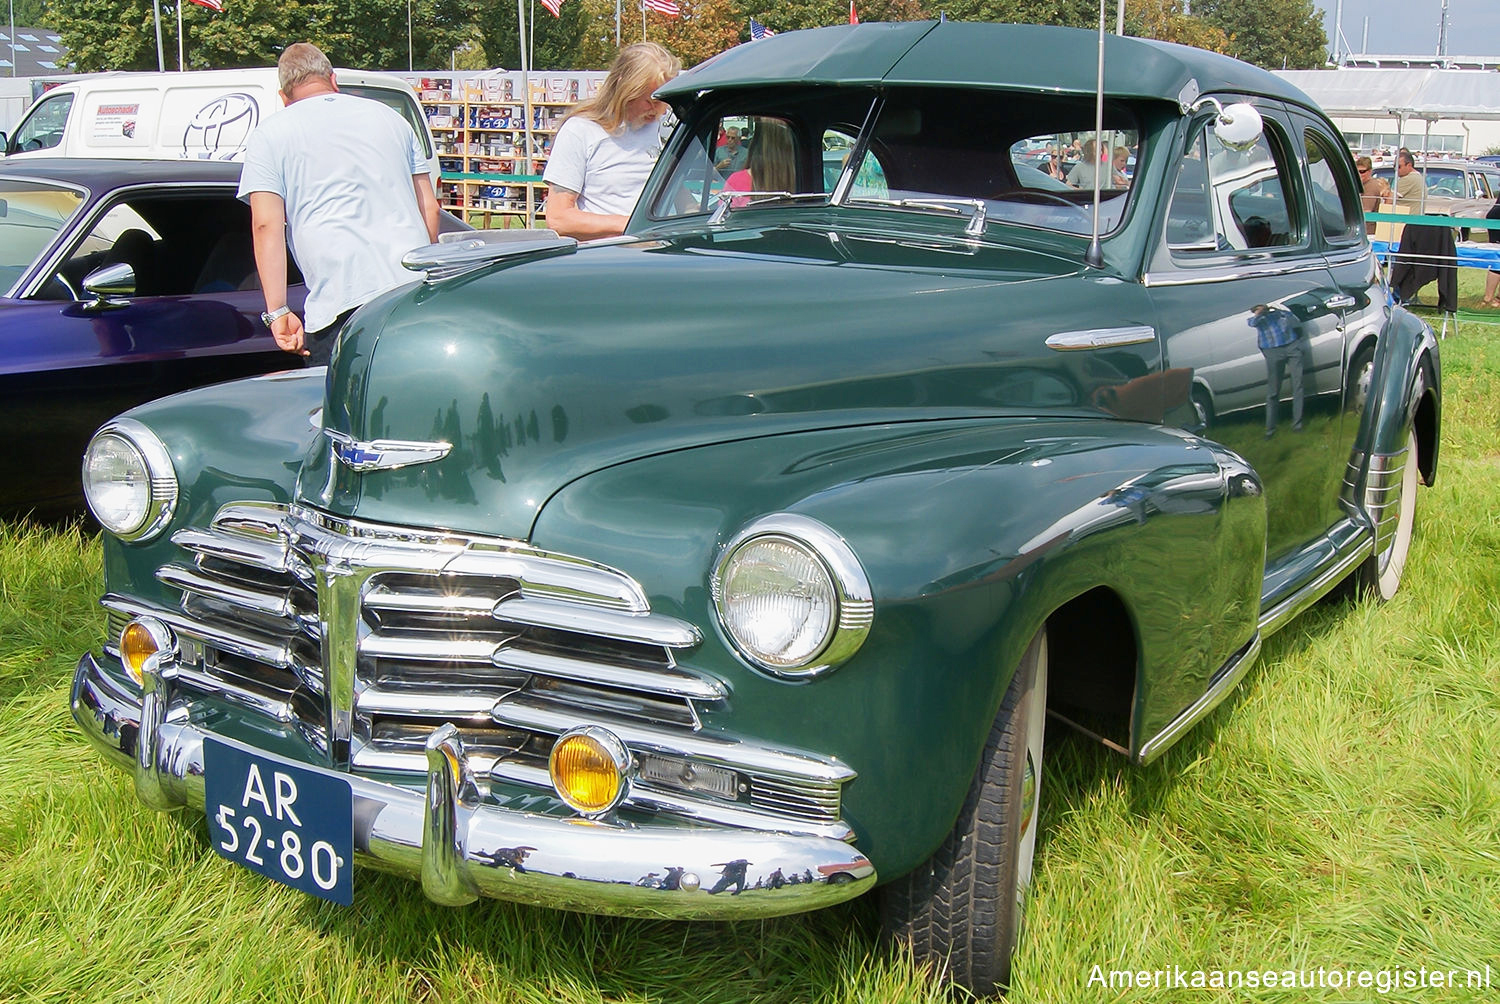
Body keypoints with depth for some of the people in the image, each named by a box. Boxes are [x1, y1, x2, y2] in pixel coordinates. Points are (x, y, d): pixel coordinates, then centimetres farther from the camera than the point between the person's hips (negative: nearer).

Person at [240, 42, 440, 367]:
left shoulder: (270, 135, 11)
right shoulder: (388, 116, 22)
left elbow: (266, 225, -1)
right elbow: (430, 209, 21)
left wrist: (278, 312, -3)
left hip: (341, 298, -4)